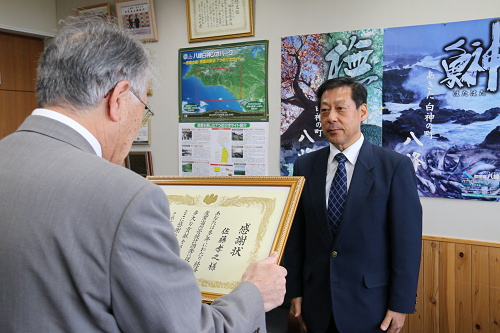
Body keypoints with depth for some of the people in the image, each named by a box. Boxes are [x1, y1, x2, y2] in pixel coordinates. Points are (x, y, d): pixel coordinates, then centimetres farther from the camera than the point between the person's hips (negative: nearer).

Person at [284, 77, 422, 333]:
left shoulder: (396, 166, -10)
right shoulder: (304, 166, 1)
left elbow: (407, 241, -9)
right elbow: (295, 235, 3)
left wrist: (400, 305, -9)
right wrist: (295, 292, 3)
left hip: (369, 307, -3)